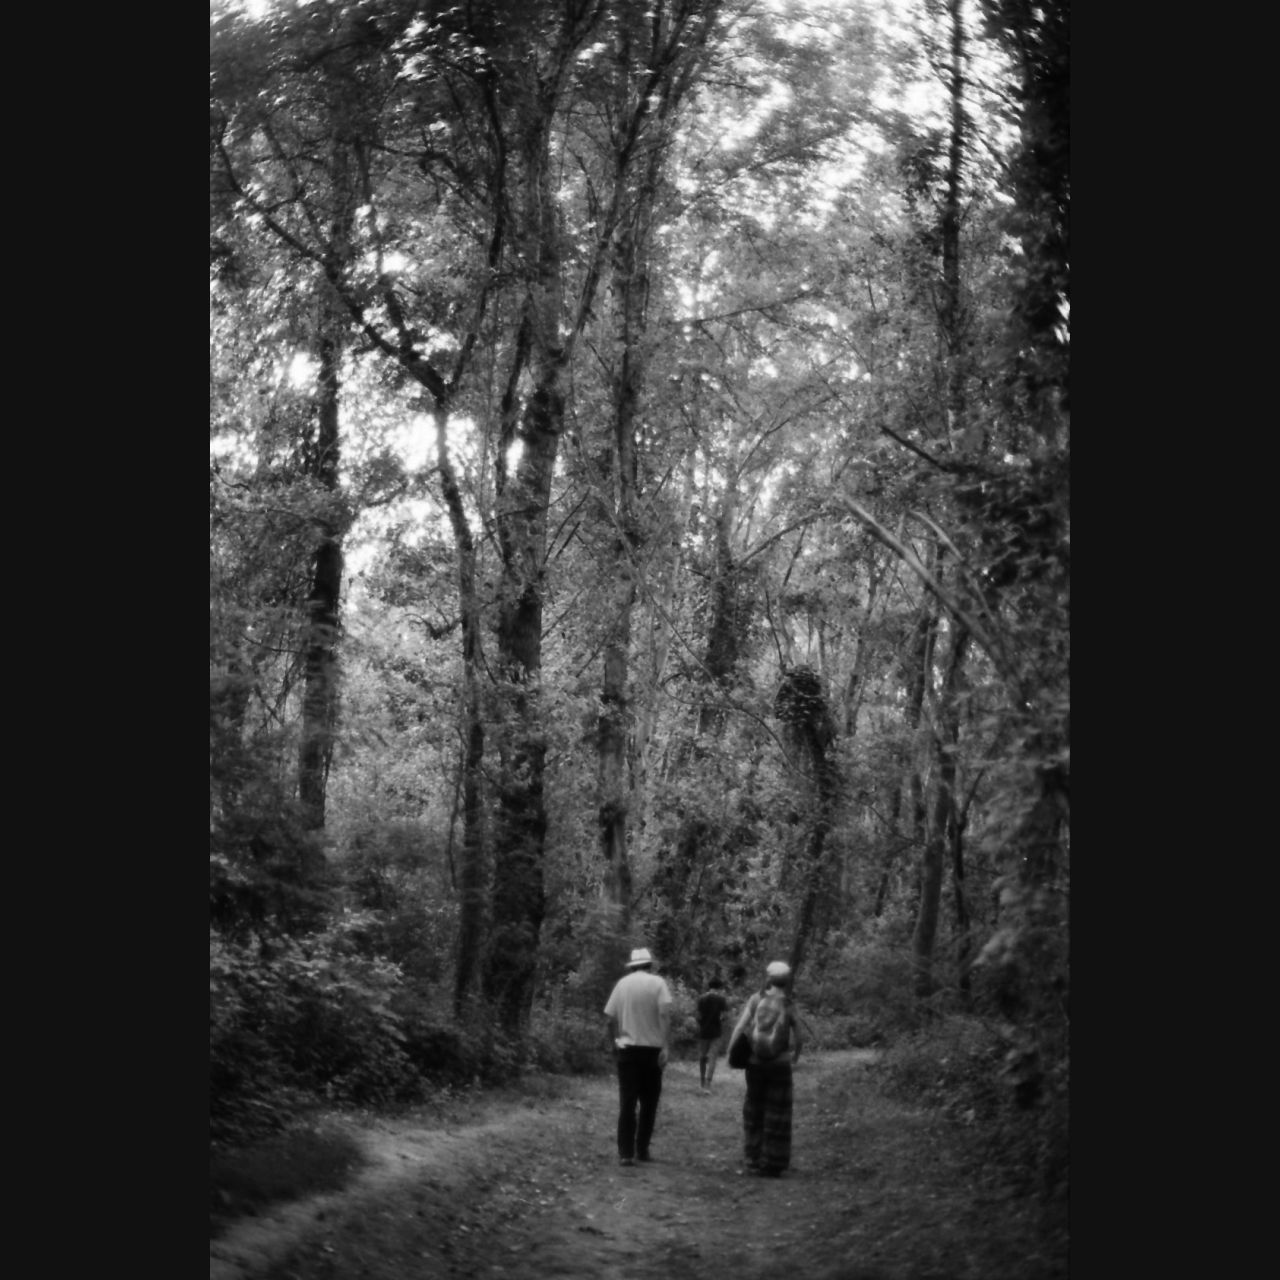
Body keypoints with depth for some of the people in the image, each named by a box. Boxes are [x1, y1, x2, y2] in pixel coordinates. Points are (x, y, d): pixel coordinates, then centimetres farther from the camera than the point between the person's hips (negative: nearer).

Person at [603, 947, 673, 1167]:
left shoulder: (622, 984, 6)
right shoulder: (657, 983, -2)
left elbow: (610, 1018, 4)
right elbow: (665, 1015, -13)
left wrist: (615, 1042, 15)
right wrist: (665, 1047, -13)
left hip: (627, 1049, 2)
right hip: (651, 1048, -2)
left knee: (627, 1103, 2)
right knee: (648, 1103, 10)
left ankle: (626, 1153, -2)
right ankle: (642, 1150, 13)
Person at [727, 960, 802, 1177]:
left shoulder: (755, 1000, -4)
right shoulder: (788, 1006, -6)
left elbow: (739, 1027, -10)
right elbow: (797, 1037, -2)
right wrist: (795, 1055, 16)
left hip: (755, 1062, 2)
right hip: (779, 1064, -2)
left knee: (754, 1110, 15)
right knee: (777, 1114, 8)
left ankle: (752, 1161, 17)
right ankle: (771, 1165, 10)